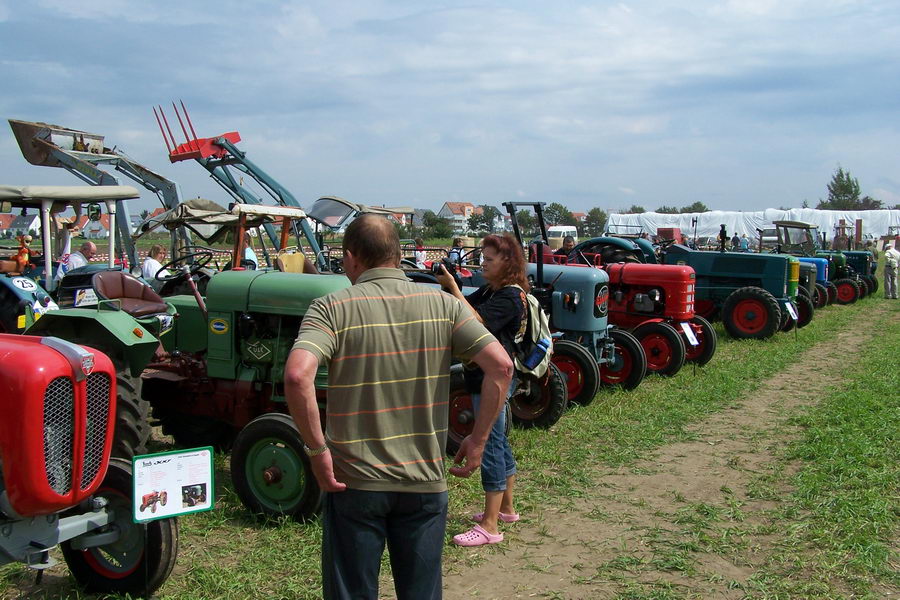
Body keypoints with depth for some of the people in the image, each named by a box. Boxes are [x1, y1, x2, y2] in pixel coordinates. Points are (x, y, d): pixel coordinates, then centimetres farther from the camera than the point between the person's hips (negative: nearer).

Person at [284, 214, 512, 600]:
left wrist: (317, 450, -14)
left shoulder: (330, 309, -8)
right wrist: (477, 441, 0)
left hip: (354, 481, -2)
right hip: (426, 481, 2)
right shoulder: (442, 304, 0)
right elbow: (500, 366, -8)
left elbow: (297, 376, -25)